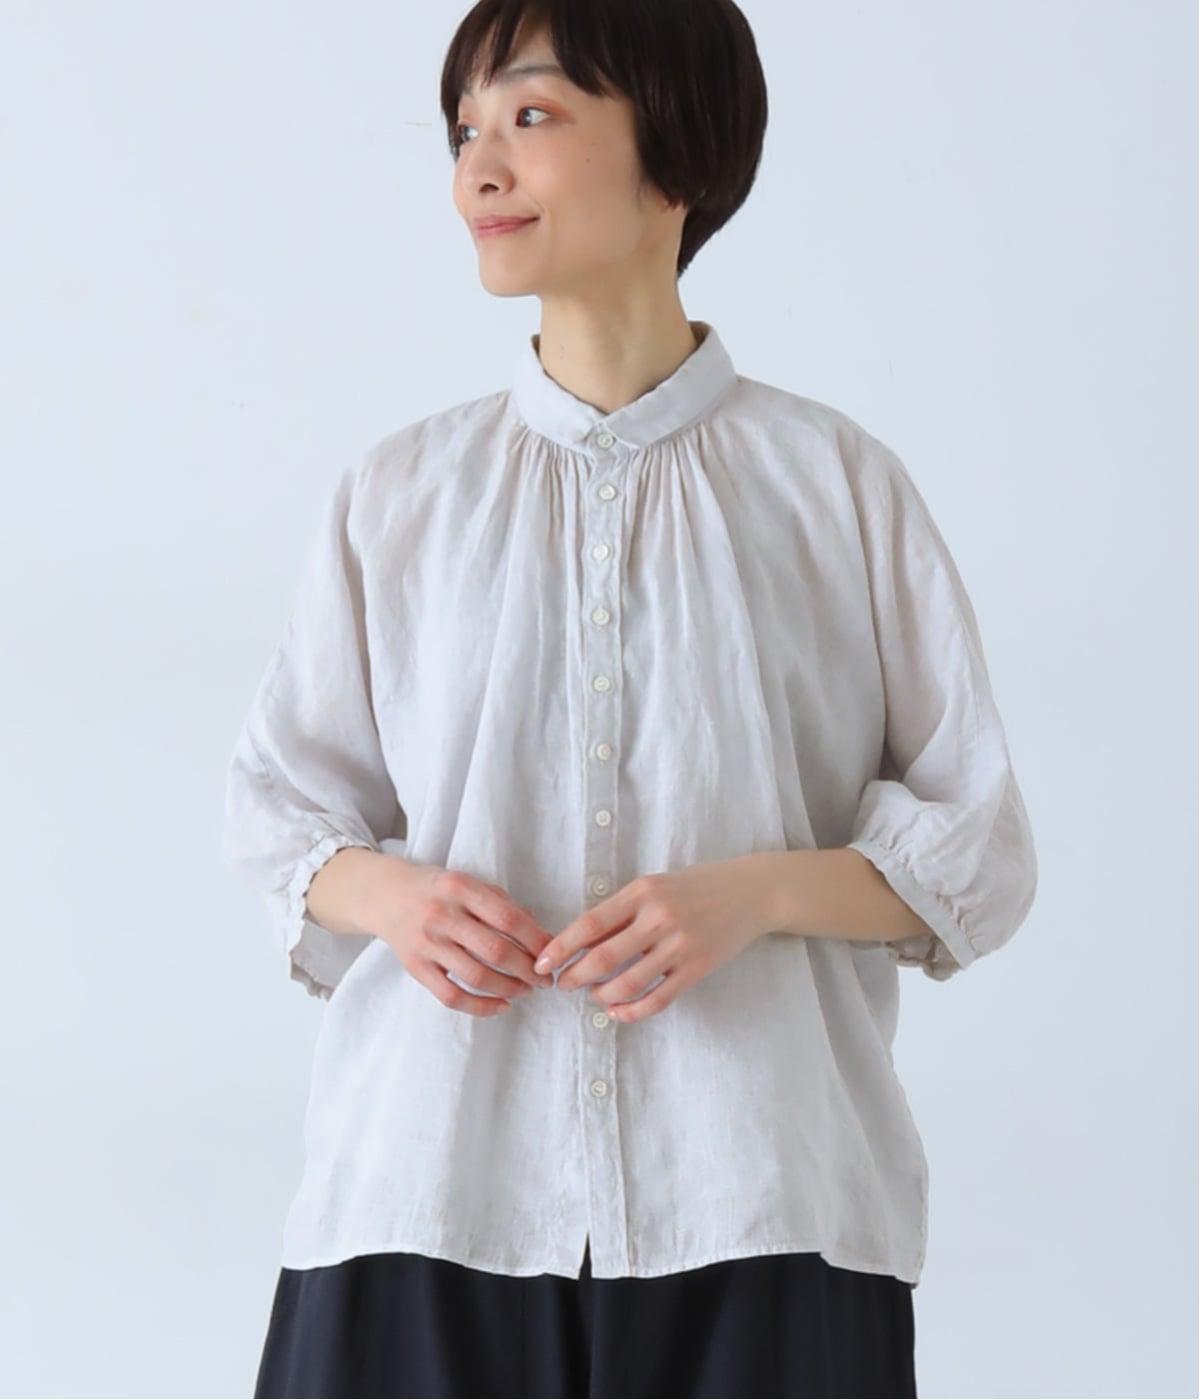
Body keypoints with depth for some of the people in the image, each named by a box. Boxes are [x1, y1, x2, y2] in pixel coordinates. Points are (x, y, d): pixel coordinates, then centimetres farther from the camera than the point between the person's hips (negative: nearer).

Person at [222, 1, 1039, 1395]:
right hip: (432, 1188, 1)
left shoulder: (835, 482, 2)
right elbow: (276, 808, 13)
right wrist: (388, 893, -8)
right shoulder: (398, 492, 7)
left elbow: (978, 850, 4)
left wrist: (754, 892, -14)